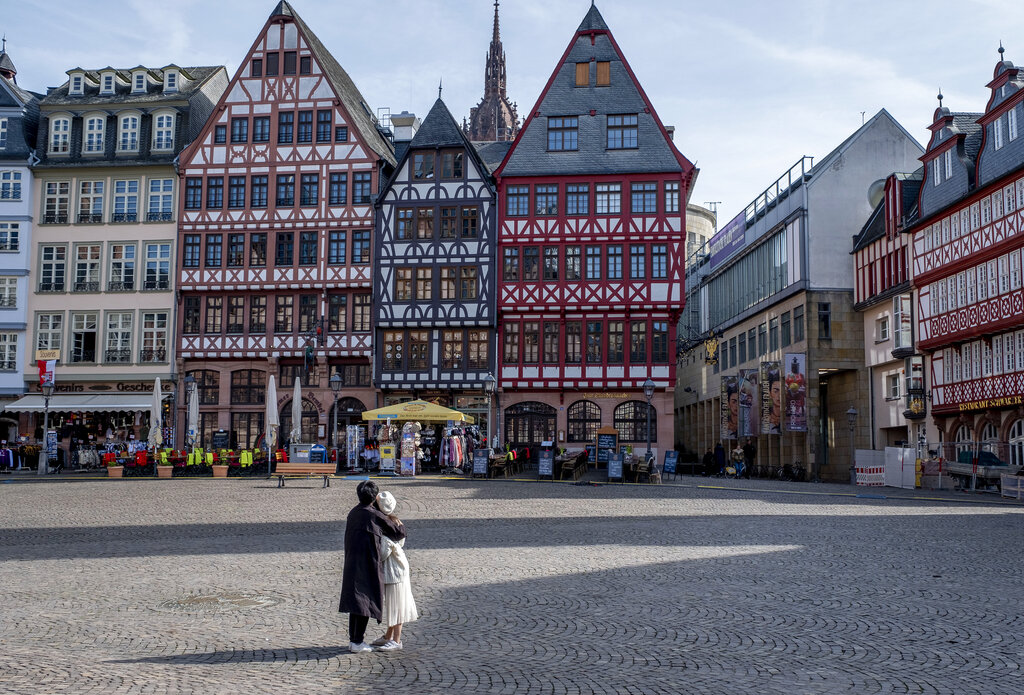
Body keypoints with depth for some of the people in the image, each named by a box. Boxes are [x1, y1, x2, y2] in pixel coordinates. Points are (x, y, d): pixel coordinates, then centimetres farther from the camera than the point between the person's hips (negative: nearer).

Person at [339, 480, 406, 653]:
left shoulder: (353, 513, 8)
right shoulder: (375, 515, -13)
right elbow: (399, 533, -7)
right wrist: (399, 524, 15)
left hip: (352, 564, 7)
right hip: (368, 564, -7)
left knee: (355, 599, 14)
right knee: (365, 601, -1)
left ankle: (353, 639, 18)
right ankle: (357, 642, 1)